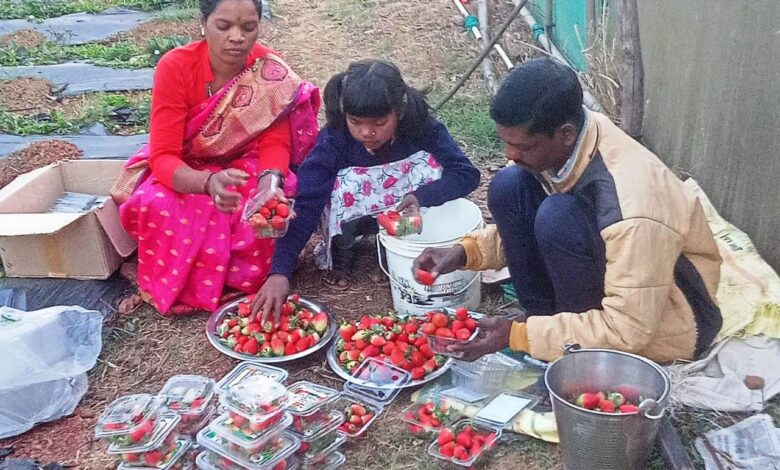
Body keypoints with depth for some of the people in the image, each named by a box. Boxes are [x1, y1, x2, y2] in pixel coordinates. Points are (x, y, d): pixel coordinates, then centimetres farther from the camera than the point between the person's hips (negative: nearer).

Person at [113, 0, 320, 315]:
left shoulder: (270, 69, -20)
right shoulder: (175, 67, -24)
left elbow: (275, 143, -21)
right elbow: (163, 157, -29)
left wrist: (270, 181, -45)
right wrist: (209, 182, -51)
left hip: (245, 166, 1)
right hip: (184, 171, -1)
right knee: (156, 207, -32)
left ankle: (241, 278, -2)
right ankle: (180, 286, -4)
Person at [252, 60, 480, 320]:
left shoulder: (420, 126, -26)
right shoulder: (333, 139, -29)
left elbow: (467, 174, -26)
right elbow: (305, 206, -36)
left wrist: (421, 197, -44)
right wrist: (279, 272, -46)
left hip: (403, 214, 1)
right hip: (354, 216, -1)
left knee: (429, 162, -26)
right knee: (344, 181, -33)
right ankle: (341, 253, -2)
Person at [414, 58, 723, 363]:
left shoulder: (629, 205, -36)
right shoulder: (556, 143, -14)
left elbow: (627, 329, -29)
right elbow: (523, 227, 4)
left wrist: (516, 336, -26)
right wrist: (466, 252, -13)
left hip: (670, 312, -7)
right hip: (607, 274, 7)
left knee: (559, 218, -32)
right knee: (508, 187, -11)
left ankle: (582, 348, -8)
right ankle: (549, 323, -2)